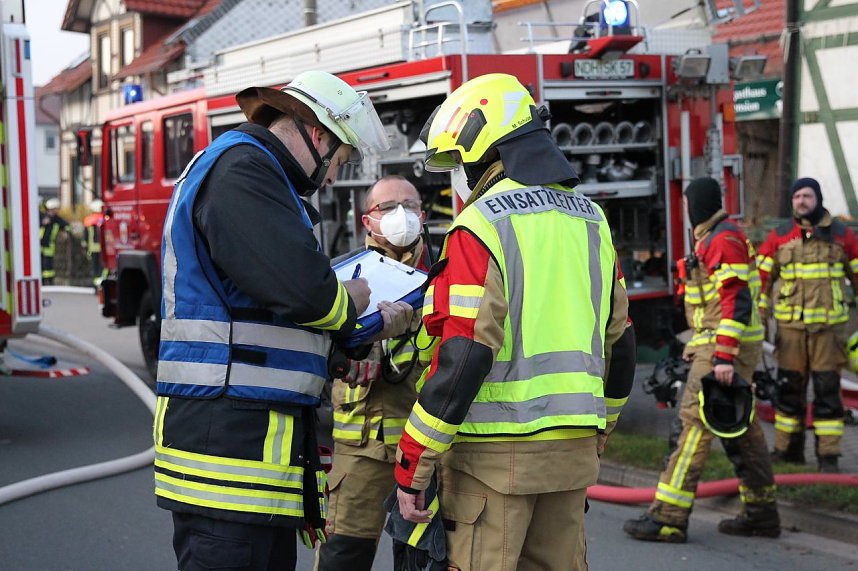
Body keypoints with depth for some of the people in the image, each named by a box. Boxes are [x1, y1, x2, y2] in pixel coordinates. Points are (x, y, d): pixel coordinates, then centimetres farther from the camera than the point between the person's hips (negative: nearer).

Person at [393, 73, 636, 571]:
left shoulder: (481, 226, -11)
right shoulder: (591, 220, 12)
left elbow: (462, 359, -18)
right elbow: (619, 344, 17)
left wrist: (413, 465, -12)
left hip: (496, 452, -7)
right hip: (573, 451, 7)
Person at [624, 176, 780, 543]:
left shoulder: (724, 240, -14)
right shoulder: (713, 238, 20)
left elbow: (737, 301, -22)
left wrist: (724, 357, -26)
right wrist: (698, 344, 27)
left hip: (726, 348, -11)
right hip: (721, 347, 11)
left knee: (696, 421, -13)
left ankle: (669, 518, -15)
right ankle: (761, 513, 19)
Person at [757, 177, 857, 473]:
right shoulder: (779, 236, 5)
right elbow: (762, 278, 7)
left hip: (829, 325, -1)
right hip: (790, 326, 2)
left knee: (827, 389, -1)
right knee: (789, 387, 7)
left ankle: (828, 456, 4)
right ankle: (787, 449, 19)